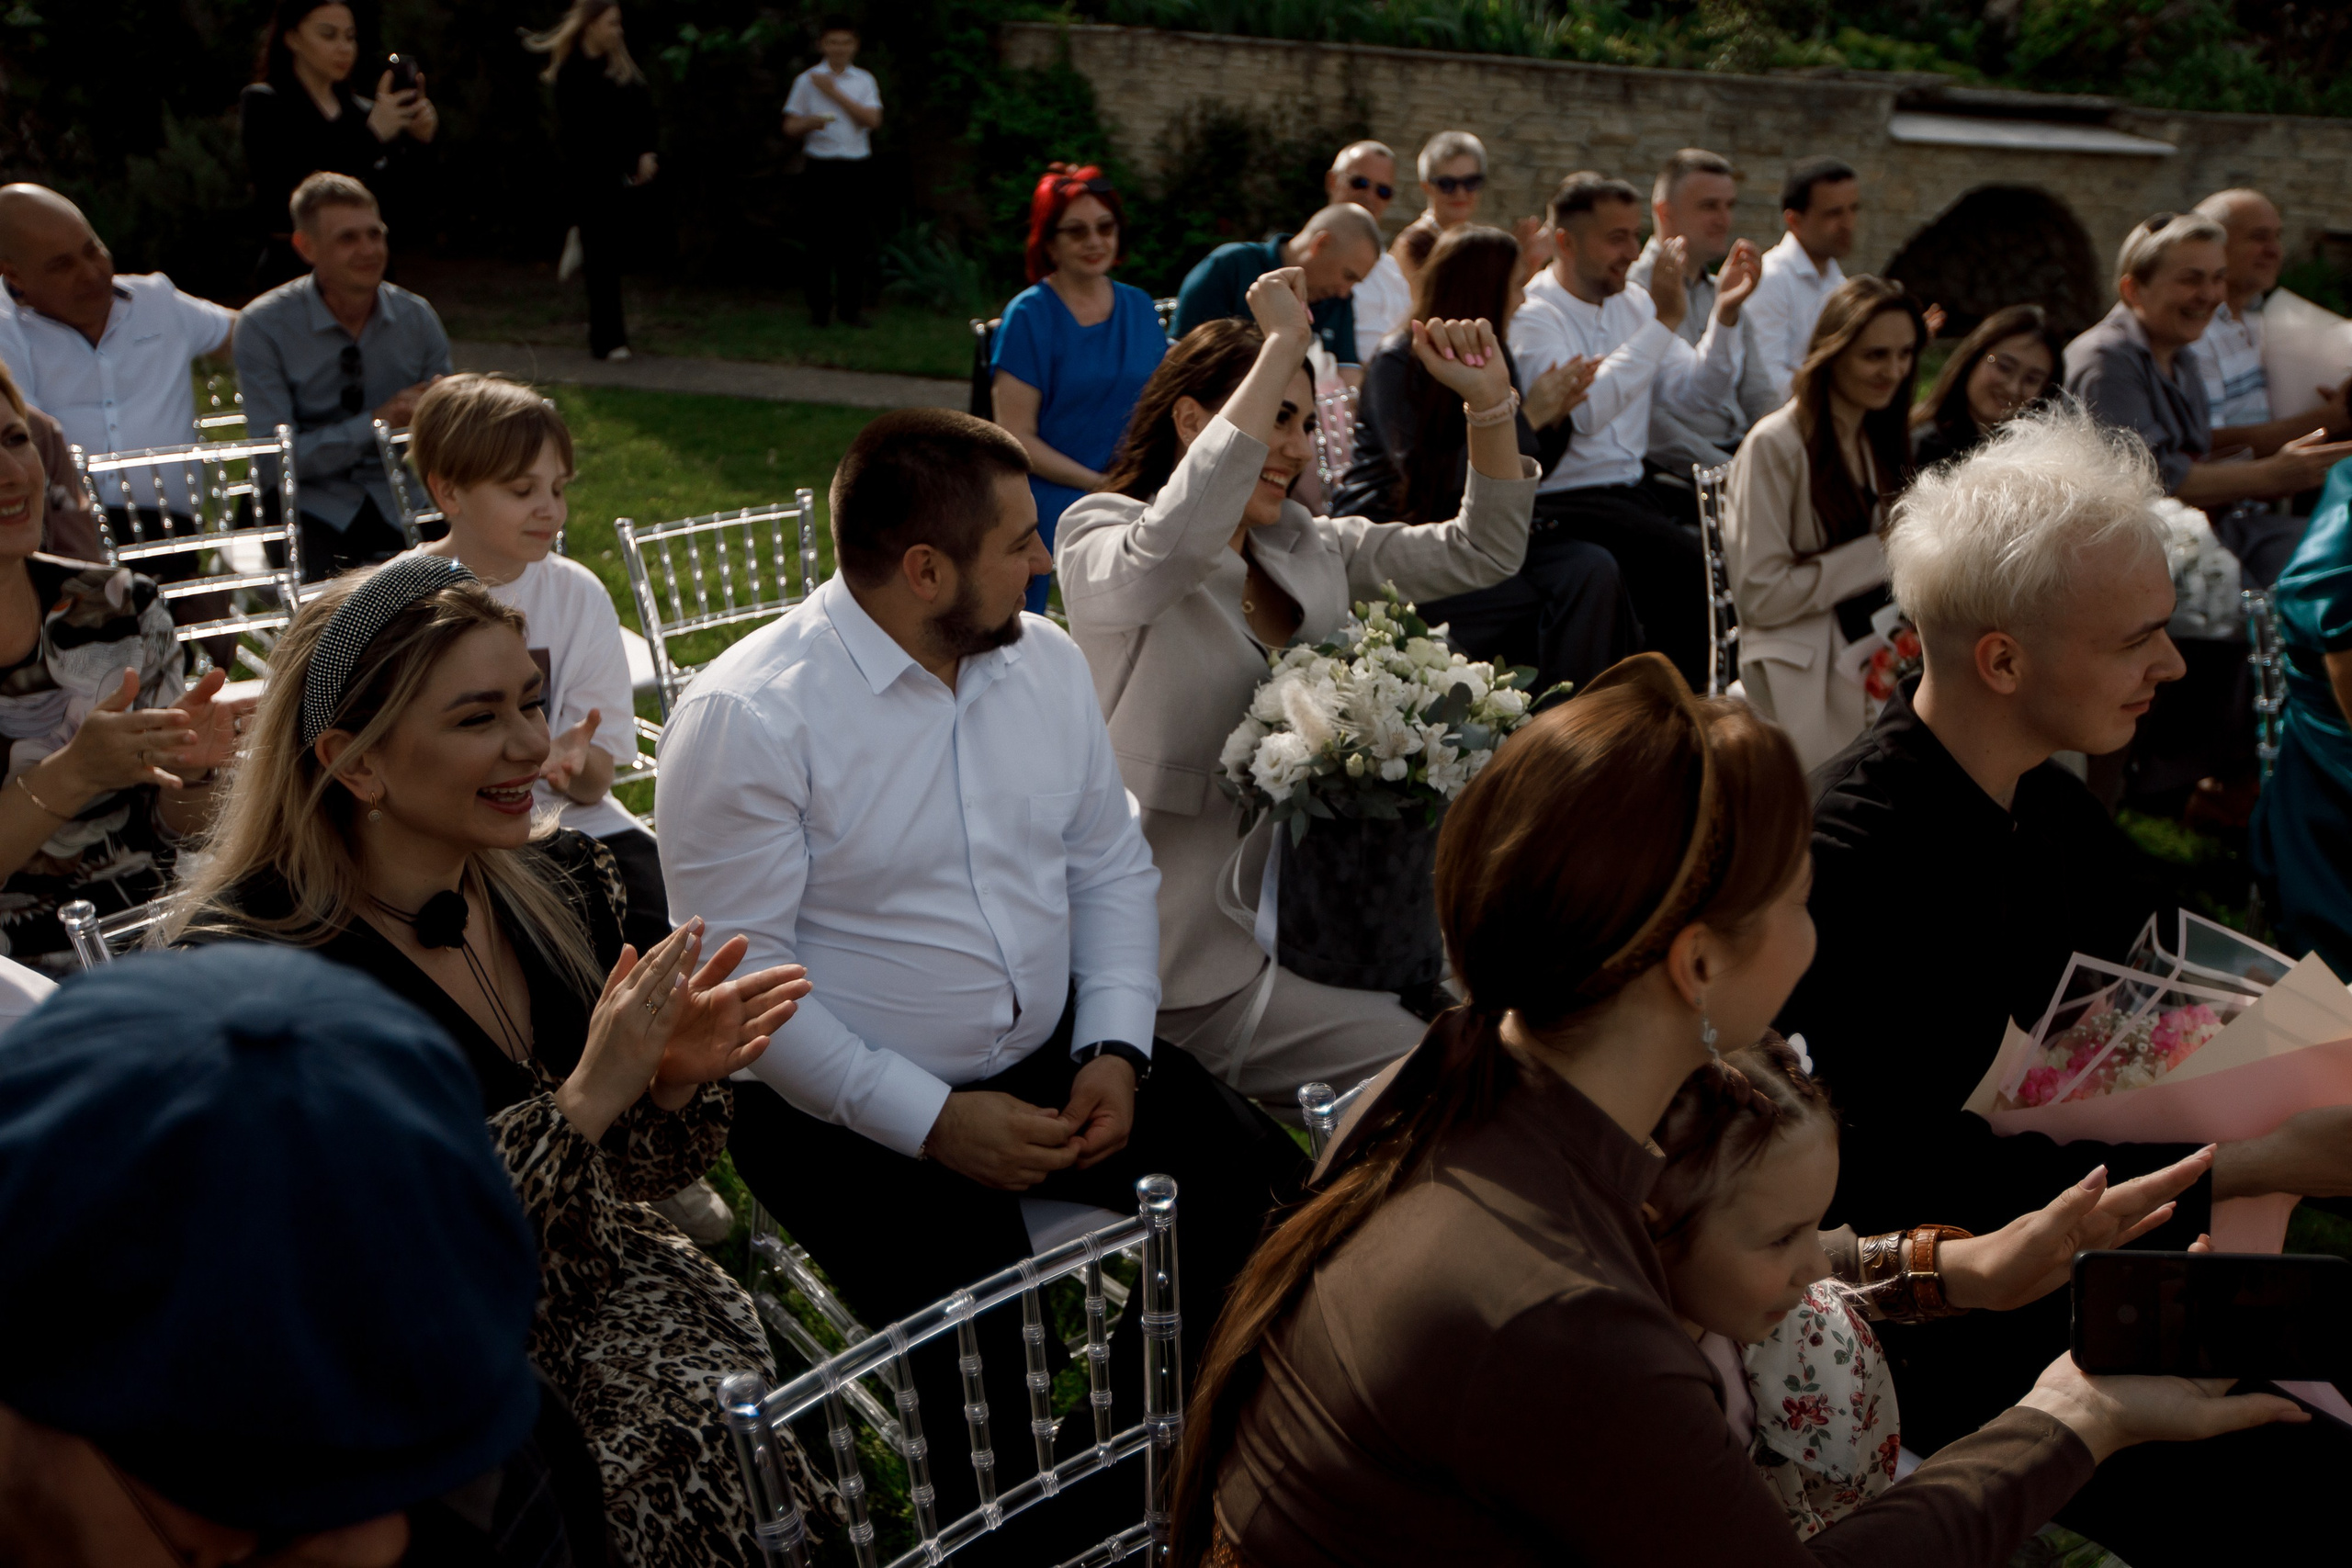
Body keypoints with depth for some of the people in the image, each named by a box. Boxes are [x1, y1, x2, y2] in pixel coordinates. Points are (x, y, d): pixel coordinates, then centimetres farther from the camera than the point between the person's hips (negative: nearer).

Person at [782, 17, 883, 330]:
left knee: (855, 239, 2)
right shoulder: (807, 80, 5)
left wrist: (835, 93, -7)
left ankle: (851, 306, 11)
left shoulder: (864, 81, 9)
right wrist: (810, 122, -18)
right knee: (821, 239, -2)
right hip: (821, 167, -1)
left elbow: (873, 120, -5)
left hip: (857, 168, 2)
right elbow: (790, 126, 4)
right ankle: (819, 308, 6)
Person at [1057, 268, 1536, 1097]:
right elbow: (1177, 541, -33)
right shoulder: (1100, 539, -9)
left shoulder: (1309, 547, 11)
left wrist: (1491, 404, -8)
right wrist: (1282, 346, -29)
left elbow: (1478, 556, 8)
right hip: (1199, 957, -7)